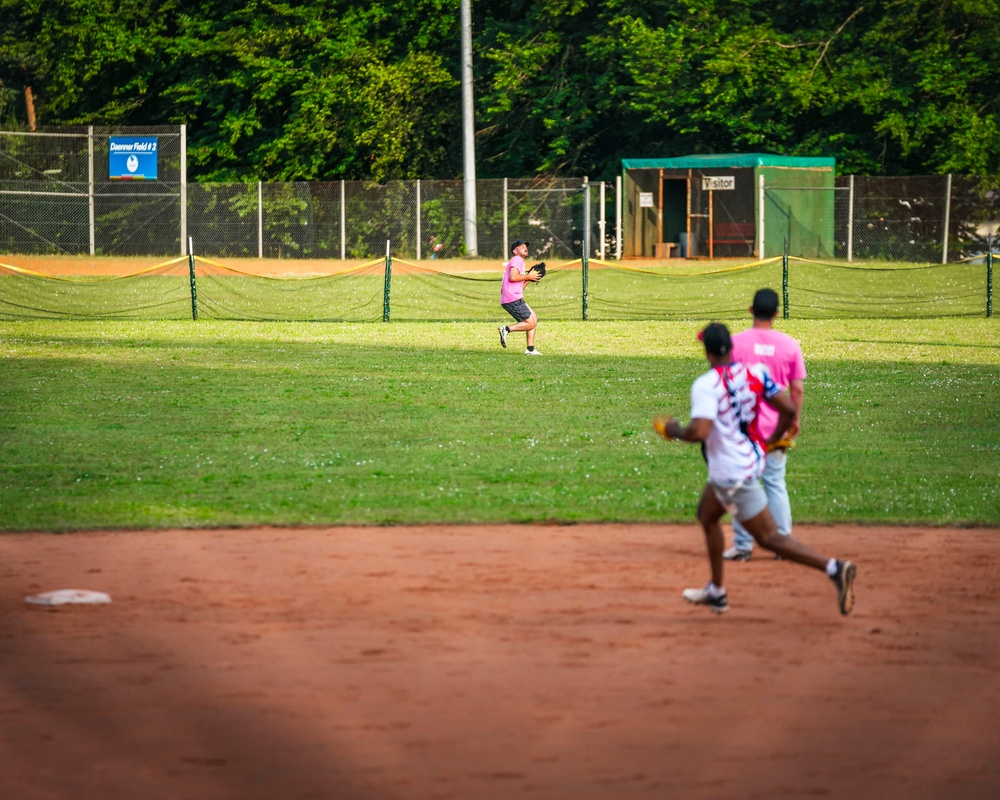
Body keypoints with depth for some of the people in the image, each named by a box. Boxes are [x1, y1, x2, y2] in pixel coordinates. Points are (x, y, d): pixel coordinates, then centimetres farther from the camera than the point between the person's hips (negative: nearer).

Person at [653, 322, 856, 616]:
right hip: (752, 458, 9)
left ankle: (833, 568, -17)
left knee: (769, 538, -4)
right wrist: (773, 439, 15)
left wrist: (673, 431, -9)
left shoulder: (706, 385, -20)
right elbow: (788, 409, -3)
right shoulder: (755, 372, -1)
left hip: (733, 474, -9)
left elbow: (699, 432, -30)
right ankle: (716, 592, 37)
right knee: (706, 515, 28)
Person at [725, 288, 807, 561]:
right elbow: (797, 388, 1)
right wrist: (795, 419, 14)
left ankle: (743, 545, 4)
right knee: (776, 483, 12)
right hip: (777, 427, 2)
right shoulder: (789, 345, -2)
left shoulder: (736, 342, -8)